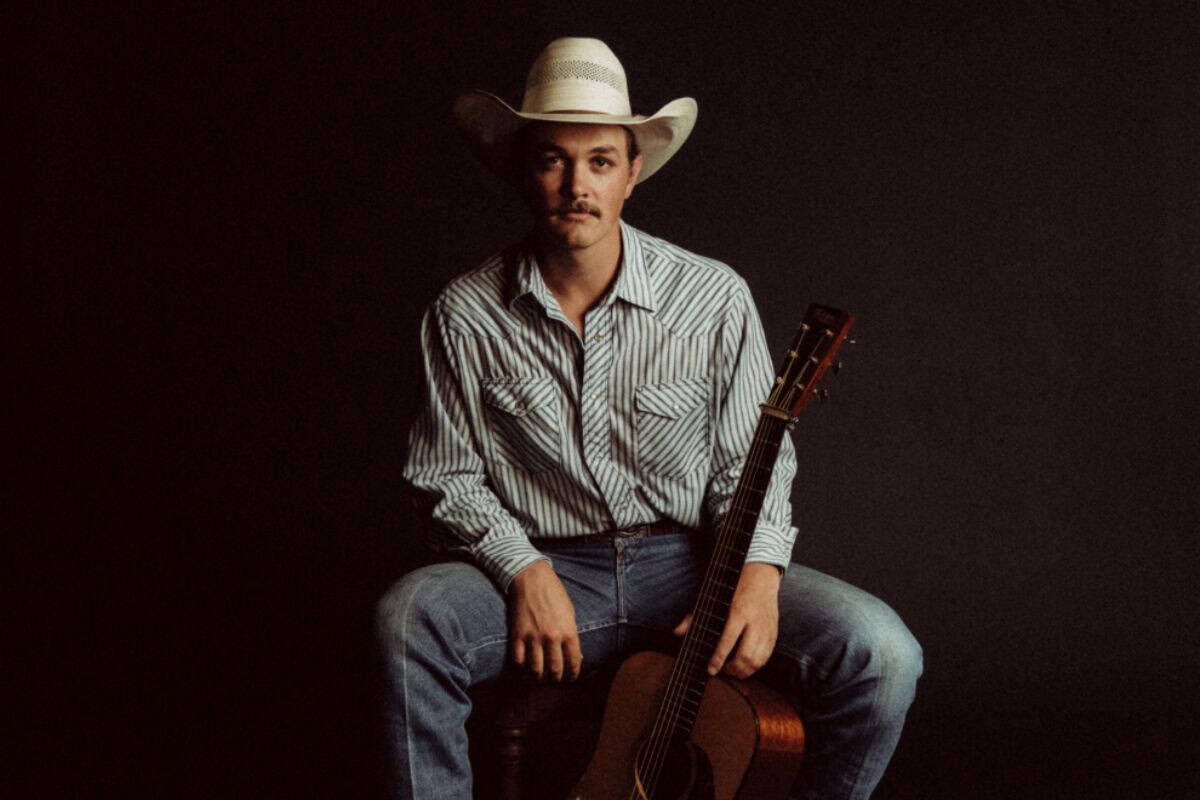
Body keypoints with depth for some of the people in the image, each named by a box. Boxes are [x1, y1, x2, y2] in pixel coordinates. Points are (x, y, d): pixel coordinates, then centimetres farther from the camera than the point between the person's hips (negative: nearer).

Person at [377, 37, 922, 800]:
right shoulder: (467, 315, -4)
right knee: (408, 618, -32)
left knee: (881, 653, -22)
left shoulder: (713, 297, -5)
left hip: (692, 565, 1)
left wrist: (758, 573, -17)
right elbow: (448, 477, 2)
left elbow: (753, 461, 2)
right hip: (543, 571, 0)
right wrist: (525, 573, -15)